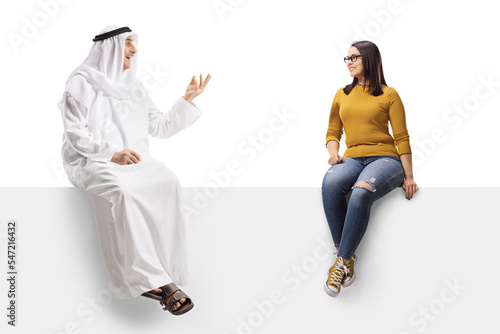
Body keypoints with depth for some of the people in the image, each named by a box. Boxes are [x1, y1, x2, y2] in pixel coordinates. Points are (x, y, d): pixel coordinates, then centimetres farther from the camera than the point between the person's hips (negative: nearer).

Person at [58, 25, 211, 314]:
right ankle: (159, 279, -34)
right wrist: (112, 153, -17)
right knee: (123, 191, -37)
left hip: (135, 159, 5)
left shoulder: (135, 87, 20)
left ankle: (151, 277, -29)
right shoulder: (82, 82, 4)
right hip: (92, 161, -4)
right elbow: (75, 132, -6)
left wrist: (188, 100, 8)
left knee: (168, 183, -28)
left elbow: (161, 127, 18)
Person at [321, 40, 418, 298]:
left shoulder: (388, 94, 7)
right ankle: (346, 255, -26)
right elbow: (333, 132, 23)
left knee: (361, 192, -38)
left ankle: (343, 260, -27)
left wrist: (408, 177, -3)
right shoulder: (342, 95, 19)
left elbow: (402, 137, 3)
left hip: (385, 158, -3)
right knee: (330, 183, -35)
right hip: (352, 159, 3)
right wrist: (333, 152, 0)